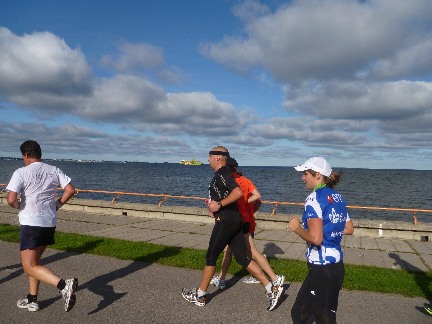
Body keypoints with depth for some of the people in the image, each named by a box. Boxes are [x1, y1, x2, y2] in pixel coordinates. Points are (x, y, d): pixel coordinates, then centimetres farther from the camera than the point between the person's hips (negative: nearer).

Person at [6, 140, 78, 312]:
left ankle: (64, 285, -20)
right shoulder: (54, 170, 5)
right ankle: (32, 301, 27)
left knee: (29, 267, -1)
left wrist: (19, 205, 3)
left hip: (30, 222, -6)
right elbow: (71, 190, 0)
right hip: (50, 222, 6)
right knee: (34, 261, 21)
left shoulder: (21, 172, -10)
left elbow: (11, 200, -18)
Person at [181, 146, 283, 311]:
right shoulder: (222, 174, 18)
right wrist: (213, 203, 17)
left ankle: (200, 295, 19)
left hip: (226, 221, -10)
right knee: (242, 258, 9)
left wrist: (219, 205, -23)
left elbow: (238, 192, -29)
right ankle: (272, 289, 8)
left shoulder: (222, 173, -14)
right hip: (234, 221, 10)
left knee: (210, 257, 4)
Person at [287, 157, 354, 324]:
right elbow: (349, 229, 16)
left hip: (322, 269, -9)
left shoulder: (314, 198, -18)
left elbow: (315, 238, -26)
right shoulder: (337, 197, 8)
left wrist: (297, 228, -11)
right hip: (337, 265, 9)